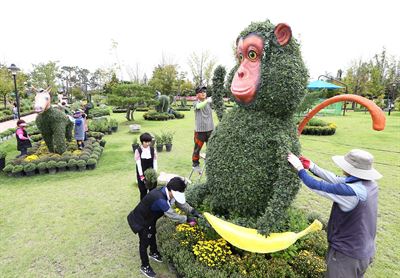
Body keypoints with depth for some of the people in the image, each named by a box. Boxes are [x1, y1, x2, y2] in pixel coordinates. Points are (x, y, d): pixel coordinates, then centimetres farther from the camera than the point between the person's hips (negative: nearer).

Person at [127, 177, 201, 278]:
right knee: (144, 242, 10)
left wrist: (193, 211, -15)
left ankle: (153, 252, 56)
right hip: (140, 220, -8)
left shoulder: (168, 192, -18)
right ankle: (145, 267, 33)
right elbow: (172, 215, -37)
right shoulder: (159, 199, -44)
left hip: (150, 218, 8)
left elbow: (181, 203, -5)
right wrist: (187, 219, -25)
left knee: (152, 235, 28)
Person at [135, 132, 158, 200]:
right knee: (143, 191, 4)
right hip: (142, 174, -2)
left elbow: (155, 162, -1)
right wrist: (141, 176, -13)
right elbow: (138, 164, -11)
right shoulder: (138, 151, -10)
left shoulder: (153, 150, -3)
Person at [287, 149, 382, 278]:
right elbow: (336, 180, 0)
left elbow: (319, 186, -25)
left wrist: (300, 169, -13)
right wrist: (312, 166, -1)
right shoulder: (371, 184, -6)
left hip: (347, 254, -8)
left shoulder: (352, 192, -33)